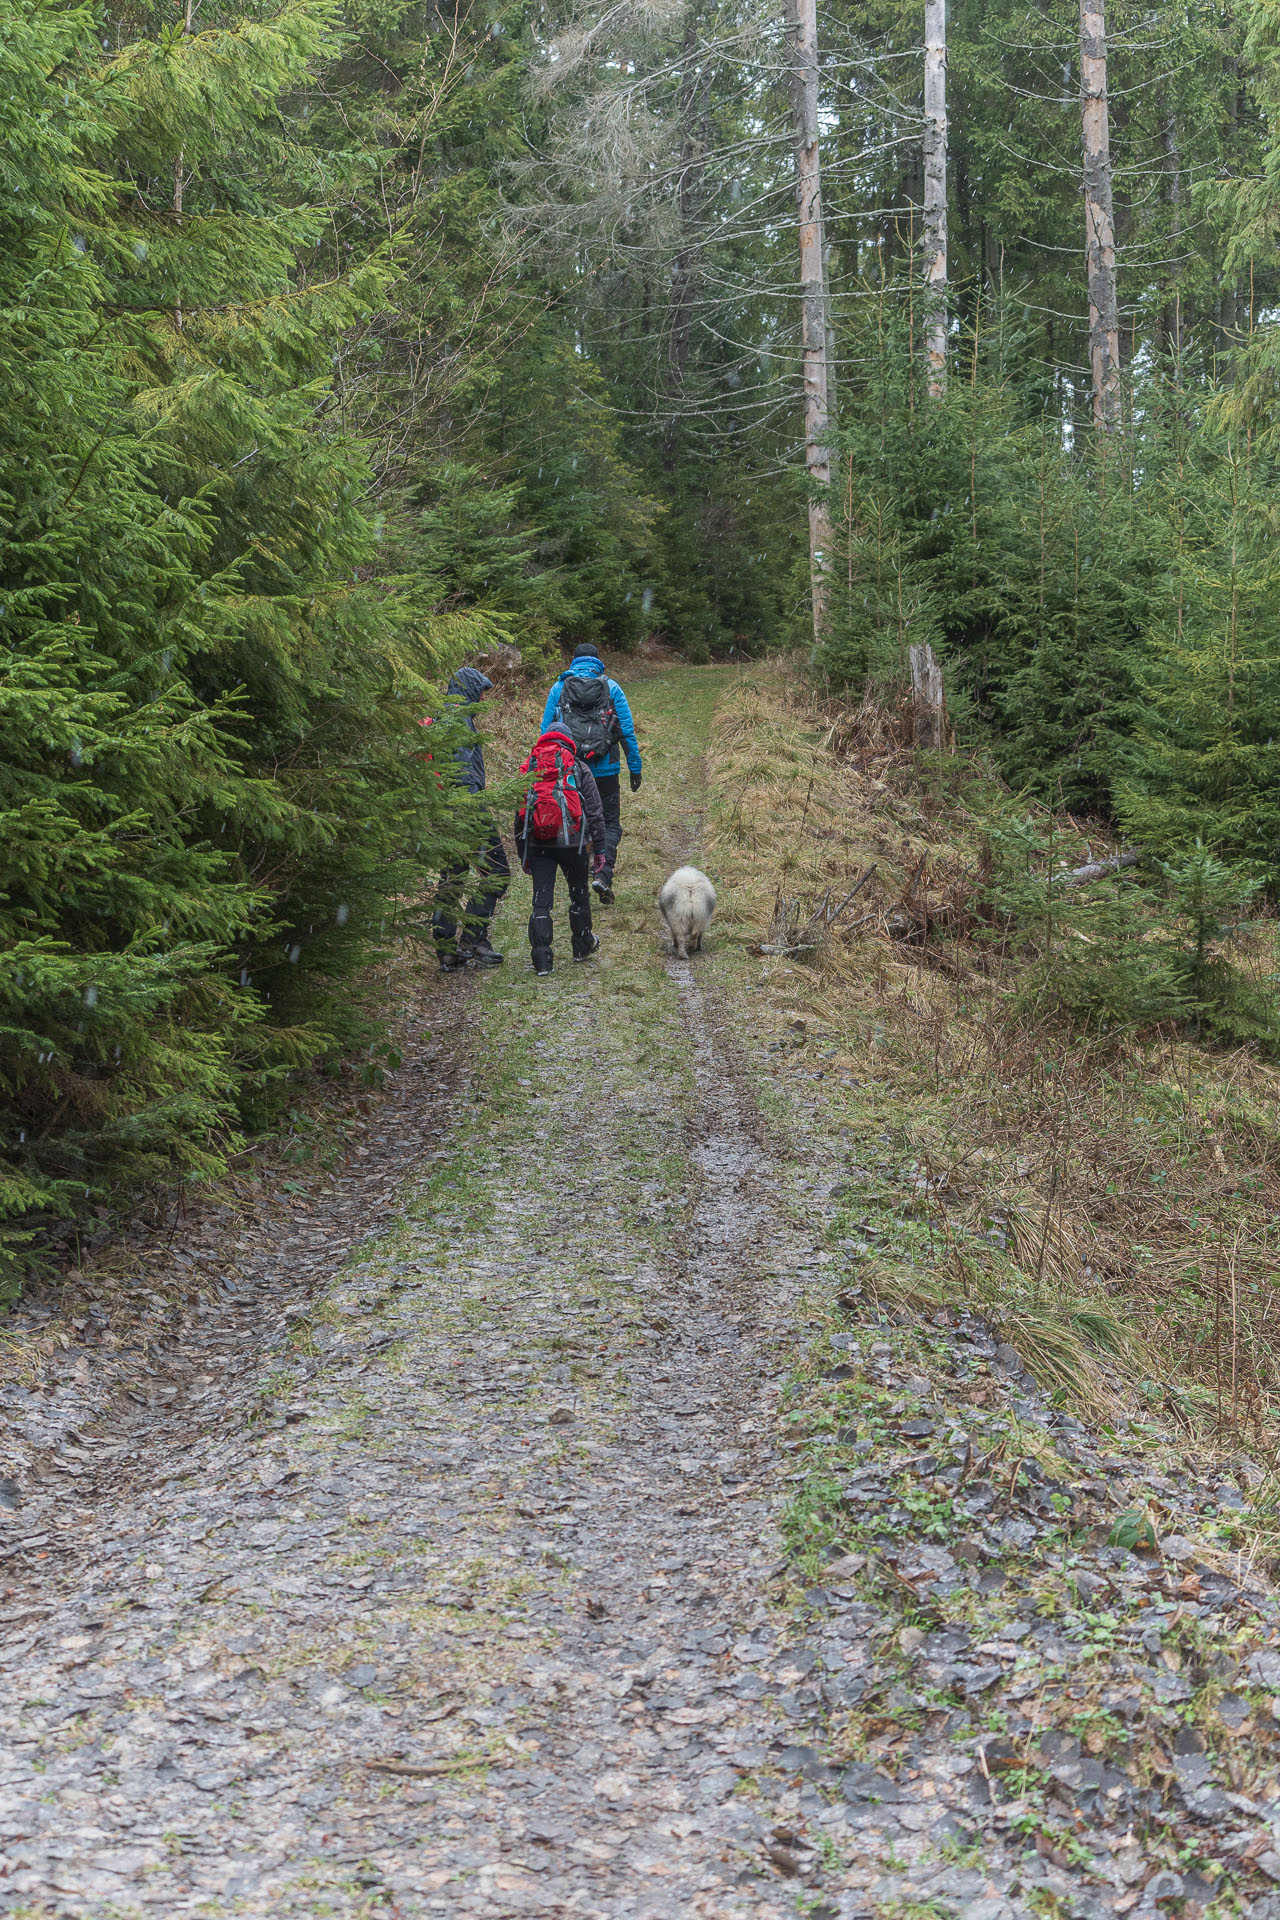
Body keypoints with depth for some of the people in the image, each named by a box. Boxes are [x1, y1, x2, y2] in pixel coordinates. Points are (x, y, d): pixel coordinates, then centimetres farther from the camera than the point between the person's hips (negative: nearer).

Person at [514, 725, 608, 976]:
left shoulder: (528, 770, 12)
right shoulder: (579, 768, 5)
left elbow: (519, 815, 14)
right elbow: (594, 811, 2)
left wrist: (522, 854, 19)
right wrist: (600, 848, 6)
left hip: (537, 844, 2)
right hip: (571, 841, -2)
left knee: (541, 901, 1)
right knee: (579, 894, 18)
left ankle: (542, 958, -6)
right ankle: (583, 946, 33)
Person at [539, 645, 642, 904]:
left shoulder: (559, 688, 5)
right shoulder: (611, 688, 2)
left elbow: (546, 731, 5)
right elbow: (628, 731, 0)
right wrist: (635, 768, 6)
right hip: (605, 770, -1)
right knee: (610, 823, 8)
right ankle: (603, 874, -13)